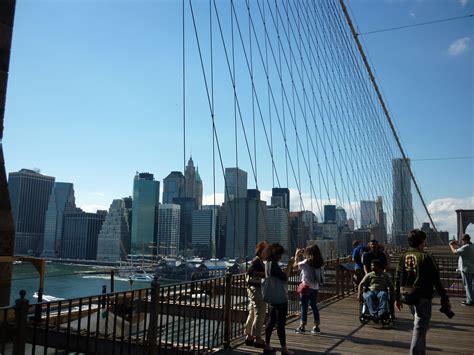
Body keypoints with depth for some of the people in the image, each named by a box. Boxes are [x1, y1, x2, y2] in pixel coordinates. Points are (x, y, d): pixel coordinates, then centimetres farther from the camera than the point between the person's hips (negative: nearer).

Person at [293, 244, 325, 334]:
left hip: (306, 287, -5)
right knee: (314, 305, 15)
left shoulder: (306, 262, -16)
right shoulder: (319, 263, 0)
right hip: (315, 287, 6)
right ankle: (316, 326, 19)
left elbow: (296, 264, -3)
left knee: (304, 306, 4)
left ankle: (302, 326, 11)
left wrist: (297, 255, 12)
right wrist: (302, 254, 16)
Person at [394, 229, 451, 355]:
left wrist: (397, 297, 13)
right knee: (420, 328, -1)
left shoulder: (403, 257, 3)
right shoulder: (426, 257, -12)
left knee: (417, 324, 23)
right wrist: (444, 299, -2)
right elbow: (436, 280, -10)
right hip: (423, 297, -6)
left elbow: (398, 278, 5)